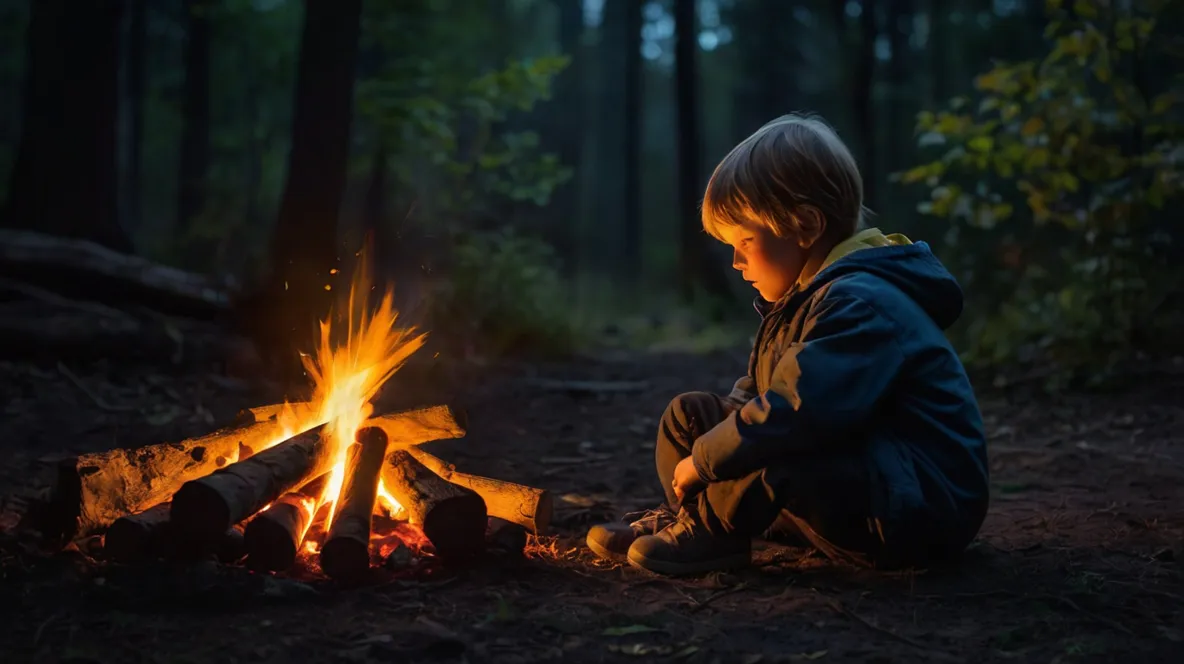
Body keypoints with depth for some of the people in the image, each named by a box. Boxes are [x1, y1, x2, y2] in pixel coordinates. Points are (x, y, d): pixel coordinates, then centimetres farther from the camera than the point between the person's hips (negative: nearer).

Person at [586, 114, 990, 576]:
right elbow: (756, 391, 22)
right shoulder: (806, 299, 12)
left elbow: (797, 412, -34)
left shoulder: (861, 306, -23)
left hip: (923, 512, -10)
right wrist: (737, 415, -1)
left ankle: (710, 530, -16)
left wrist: (704, 459, -22)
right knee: (691, 412, 10)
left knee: (779, 446, -38)